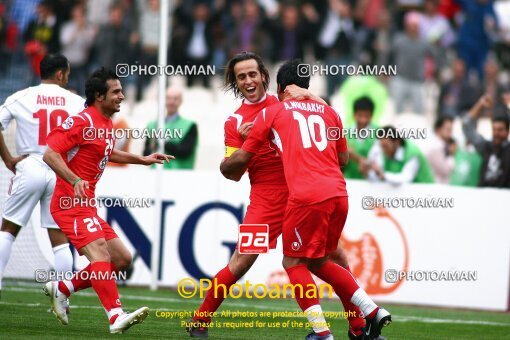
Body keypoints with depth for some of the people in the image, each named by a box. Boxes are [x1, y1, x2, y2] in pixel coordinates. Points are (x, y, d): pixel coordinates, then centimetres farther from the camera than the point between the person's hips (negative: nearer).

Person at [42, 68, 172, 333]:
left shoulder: (107, 125, 16)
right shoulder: (83, 122, -13)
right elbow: (50, 154, -20)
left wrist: (142, 160, 32)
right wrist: (75, 180, -33)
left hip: (86, 206, 10)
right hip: (71, 202, -10)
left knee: (122, 258, 9)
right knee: (99, 252, -25)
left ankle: (61, 289, 16)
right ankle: (116, 317, -35)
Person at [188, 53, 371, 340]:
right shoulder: (235, 121, 6)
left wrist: (305, 94, -13)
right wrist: (242, 141, -19)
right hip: (266, 197, -2)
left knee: (336, 256, -2)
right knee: (241, 262, -11)